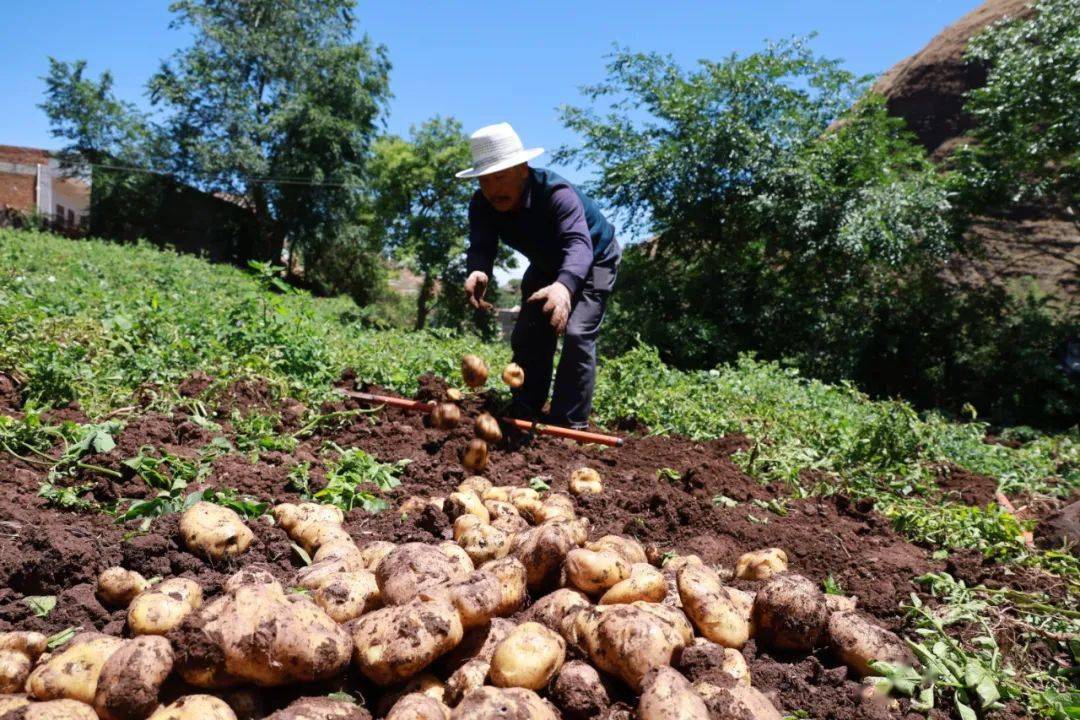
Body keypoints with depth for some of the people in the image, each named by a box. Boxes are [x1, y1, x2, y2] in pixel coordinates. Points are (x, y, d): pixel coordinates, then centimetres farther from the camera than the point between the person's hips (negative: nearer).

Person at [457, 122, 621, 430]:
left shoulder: (557, 194, -38)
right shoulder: (482, 204, -20)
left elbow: (578, 244, -53)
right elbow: (481, 247, -32)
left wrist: (565, 285, -75)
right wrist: (477, 272, -58)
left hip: (592, 261, -6)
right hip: (547, 266, 6)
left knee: (577, 335, -21)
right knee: (527, 336, 3)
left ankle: (569, 425, -15)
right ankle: (523, 416, 16)